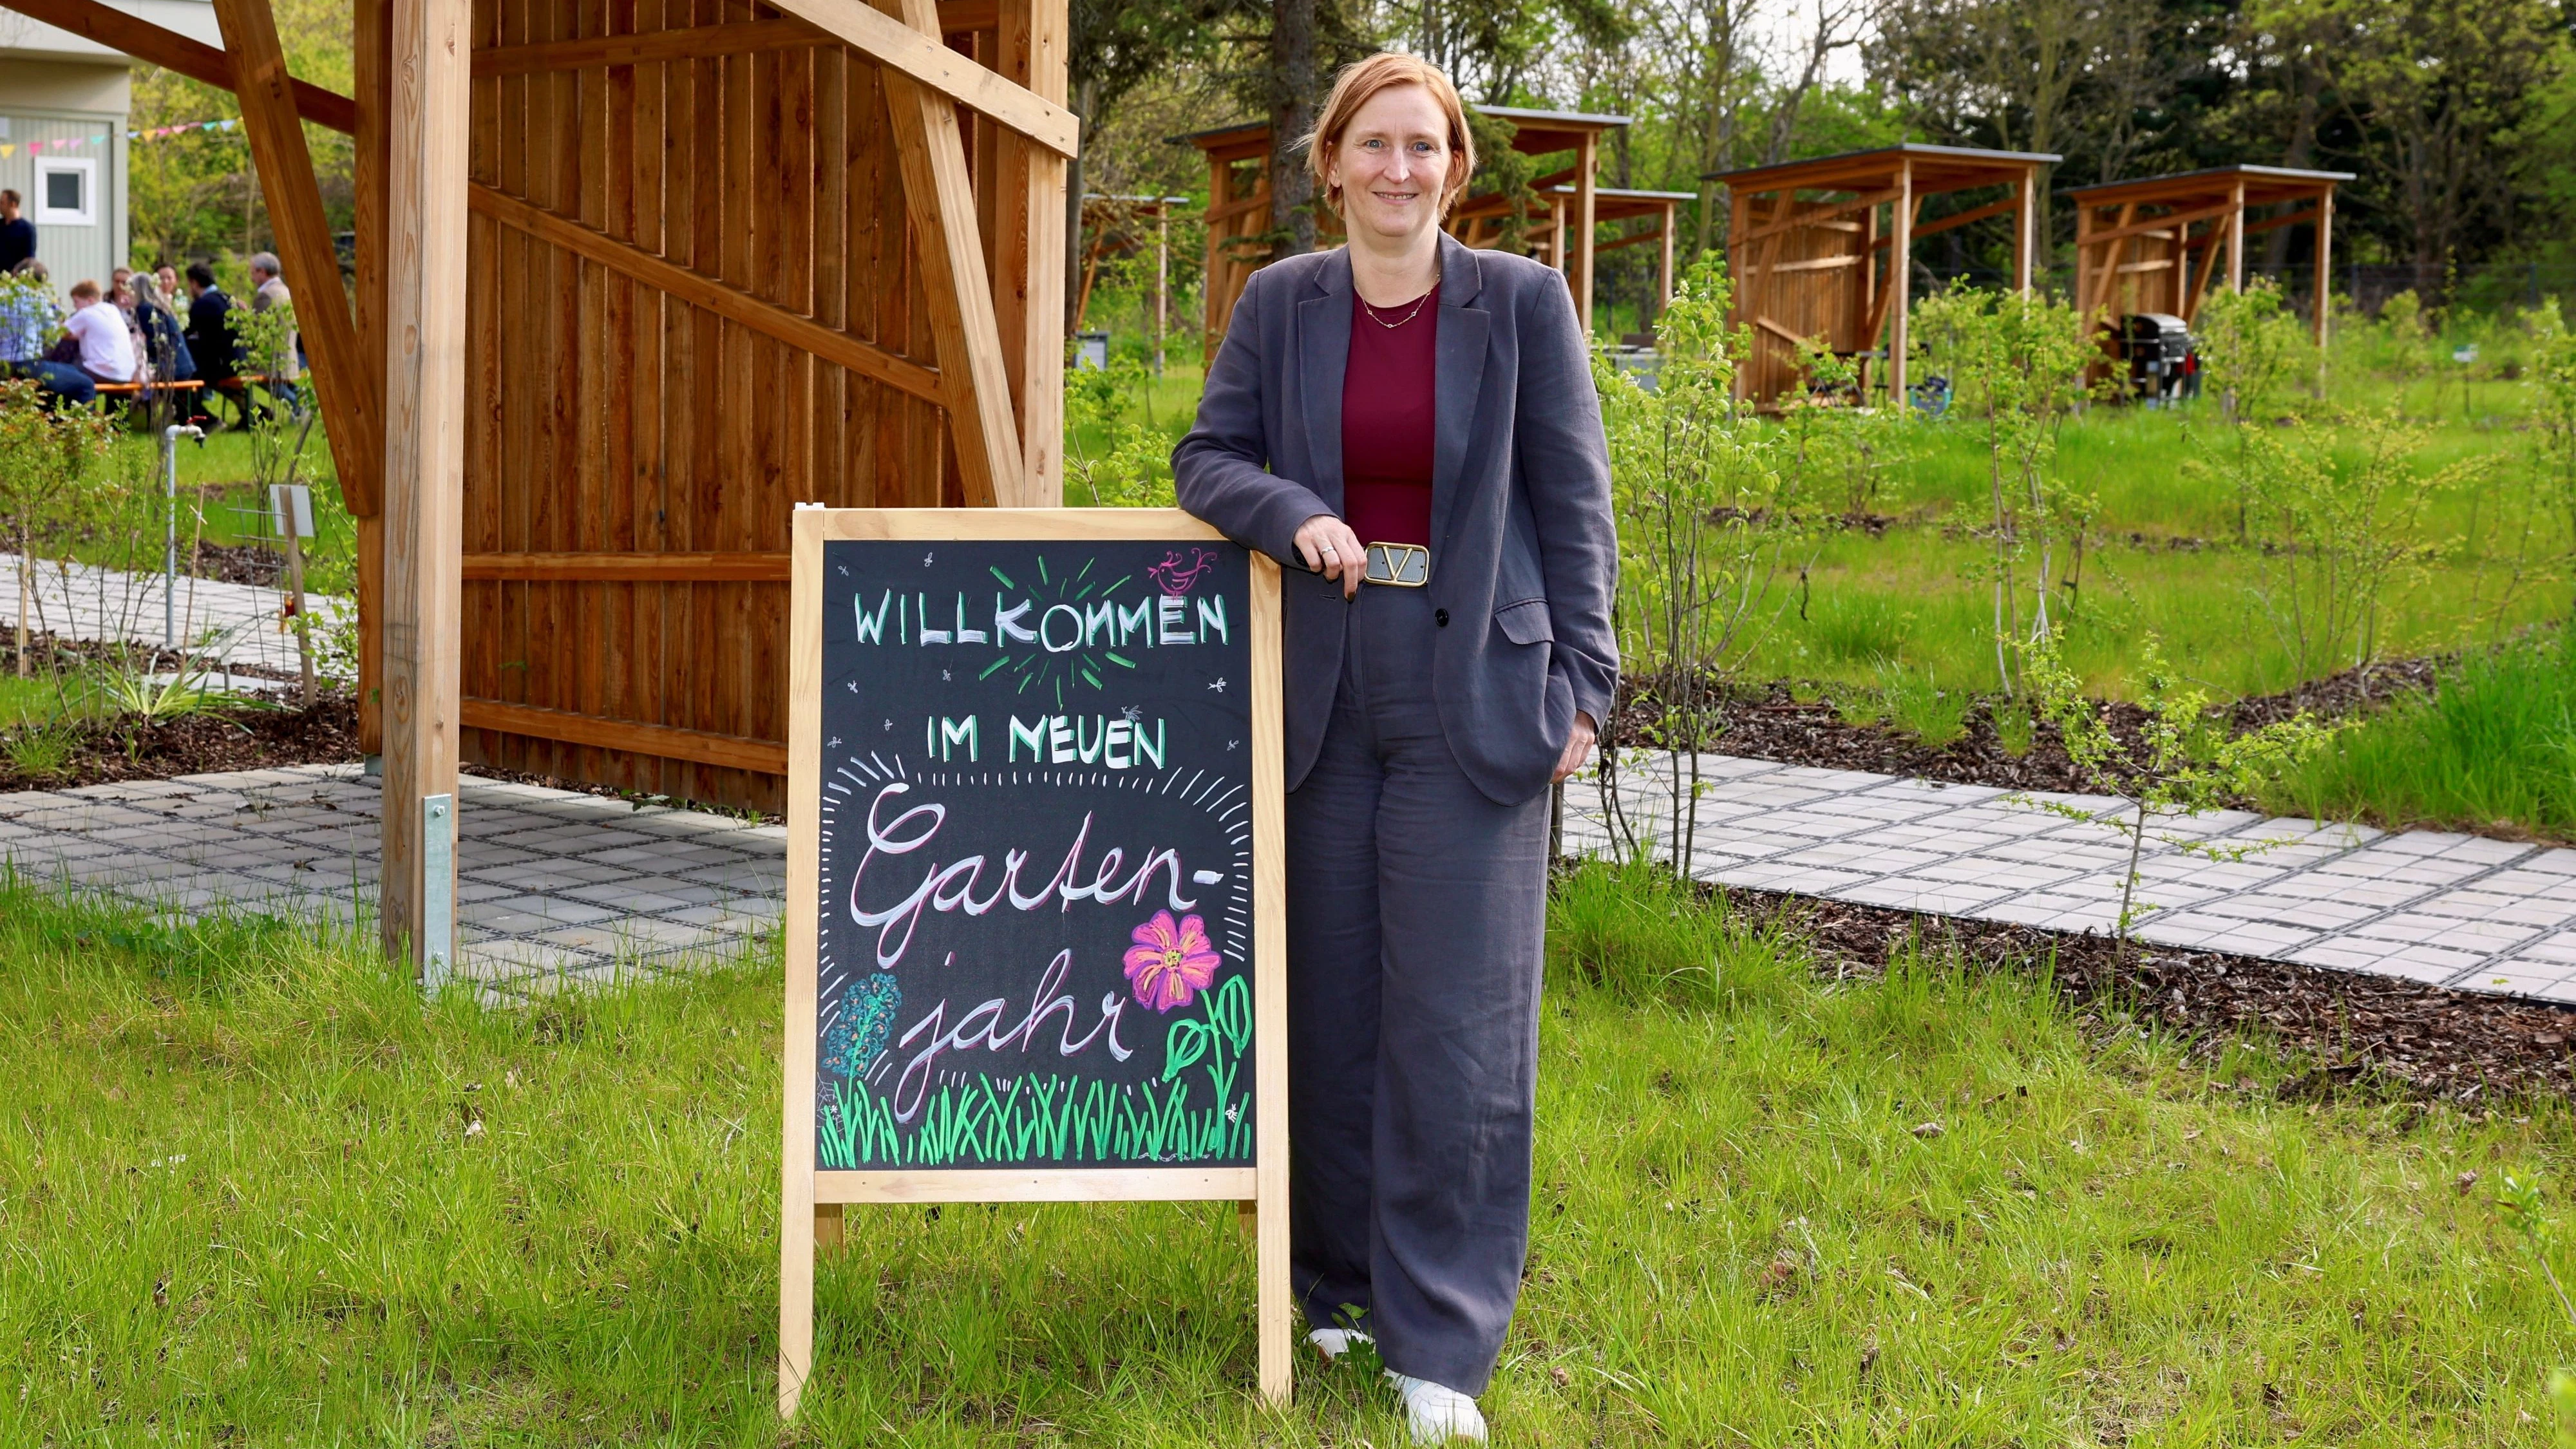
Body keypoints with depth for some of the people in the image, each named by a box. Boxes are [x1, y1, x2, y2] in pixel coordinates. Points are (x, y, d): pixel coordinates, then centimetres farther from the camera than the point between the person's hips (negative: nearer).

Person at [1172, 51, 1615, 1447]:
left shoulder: (1522, 301, 0)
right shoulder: (1280, 303, 6)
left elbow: (1572, 500, 0)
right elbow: (1206, 457, 9)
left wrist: (1582, 683, -5)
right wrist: (1293, 514, -12)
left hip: (1475, 692, -2)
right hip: (1323, 689, 2)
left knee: (1456, 1018, -2)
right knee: (1329, 1003, 9)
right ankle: (1339, 1280, 26)